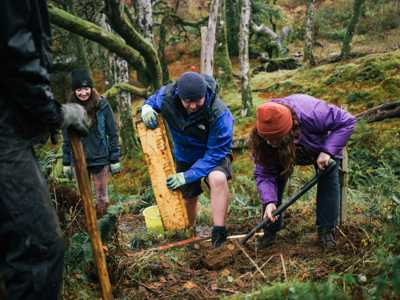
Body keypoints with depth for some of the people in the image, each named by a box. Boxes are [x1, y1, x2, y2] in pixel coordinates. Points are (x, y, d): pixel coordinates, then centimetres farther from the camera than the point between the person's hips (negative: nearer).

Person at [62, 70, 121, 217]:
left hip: (100, 158, -1)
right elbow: (66, 138, 6)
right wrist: (66, 163, 6)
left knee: (102, 200, 2)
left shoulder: (102, 105, -5)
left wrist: (115, 159, -4)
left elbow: (112, 134, -2)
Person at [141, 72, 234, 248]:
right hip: (184, 157, 4)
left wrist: (187, 176, -34)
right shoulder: (166, 96, -26)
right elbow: (153, 100, 0)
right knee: (188, 198, 20)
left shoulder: (219, 114, -37)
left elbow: (215, 153, -31)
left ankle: (219, 234, -29)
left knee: (217, 178, -38)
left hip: (213, 156, -4)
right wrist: (147, 107, -25)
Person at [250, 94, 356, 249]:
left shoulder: (311, 114, -47)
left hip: (322, 144, -2)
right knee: (275, 180, -13)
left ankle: (326, 230, -4)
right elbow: (264, 173, -29)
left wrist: (327, 151, -42)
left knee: (329, 179, -17)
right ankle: (270, 230, 0)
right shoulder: (263, 139, -35)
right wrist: (269, 201, -44)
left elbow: (347, 121, -35)